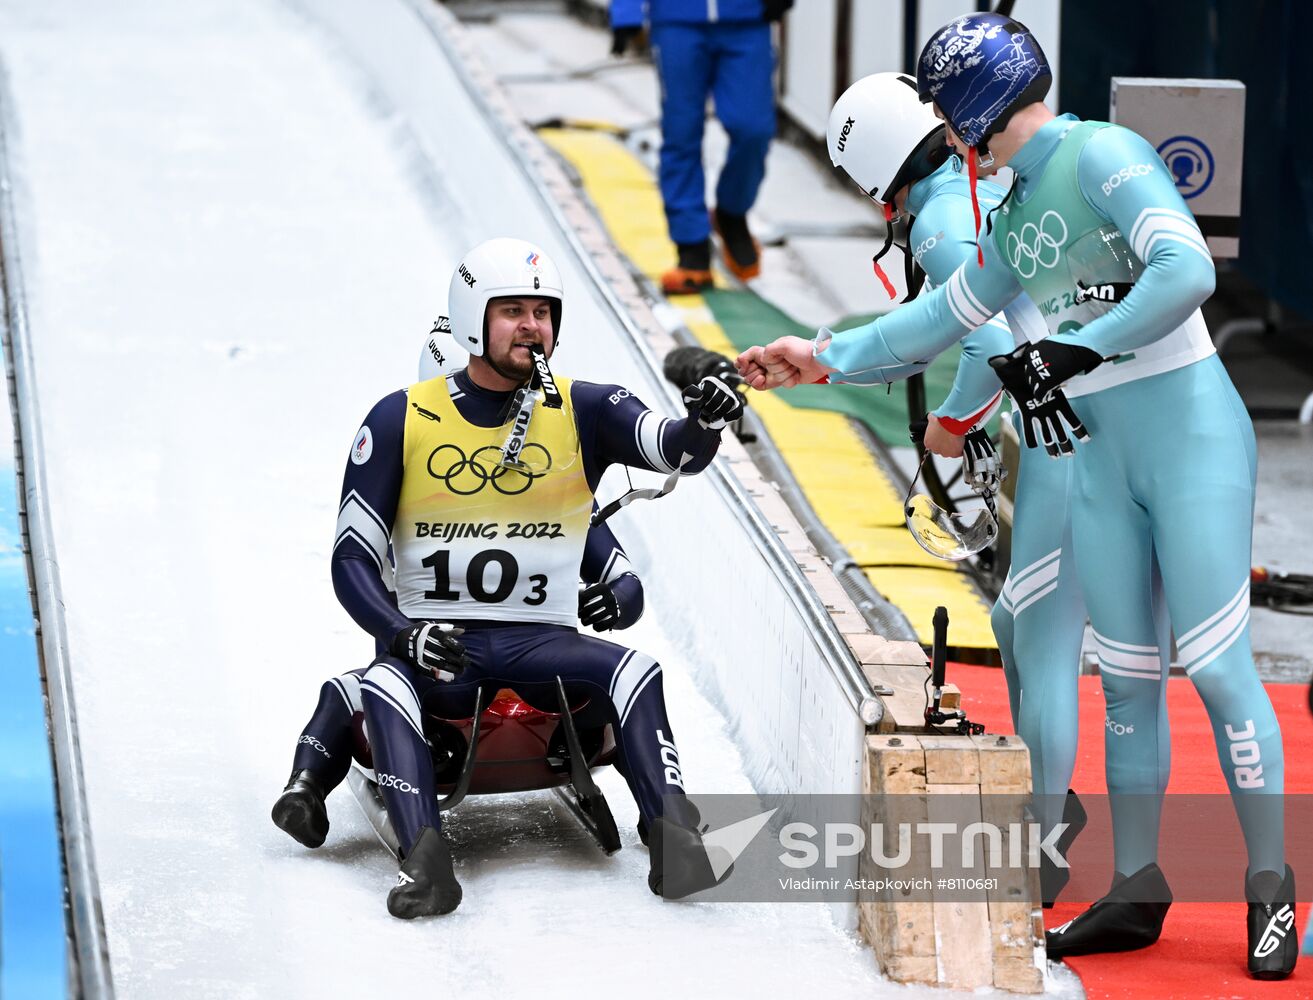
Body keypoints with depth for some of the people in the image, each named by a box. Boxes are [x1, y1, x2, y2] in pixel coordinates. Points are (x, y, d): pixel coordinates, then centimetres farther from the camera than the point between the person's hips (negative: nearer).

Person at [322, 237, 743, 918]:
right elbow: (352, 557, 0)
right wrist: (402, 634, -18)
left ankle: (673, 840, -32)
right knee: (384, 684, -34)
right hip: (434, 645, -1)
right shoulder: (402, 421, 2)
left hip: (541, 644, 1)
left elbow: (672, 449, -13)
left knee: (635, 671, -27)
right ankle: (424, 860, -45)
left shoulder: (582, 412, 5)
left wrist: (704, 425, -38)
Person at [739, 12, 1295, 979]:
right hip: (1103, 457, 8)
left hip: (1190, 435, -8)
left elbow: (1187, 271, -25)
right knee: (1126, 680, 8)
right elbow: (943, 317, 28)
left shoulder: (1103, 155, -12)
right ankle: (1138, 889, 14)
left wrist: (1070, 353, -21)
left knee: (1217, 668, -7)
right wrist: (824, 356, 29)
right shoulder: (1017, 214, 15)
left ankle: (1270, 884, 1)